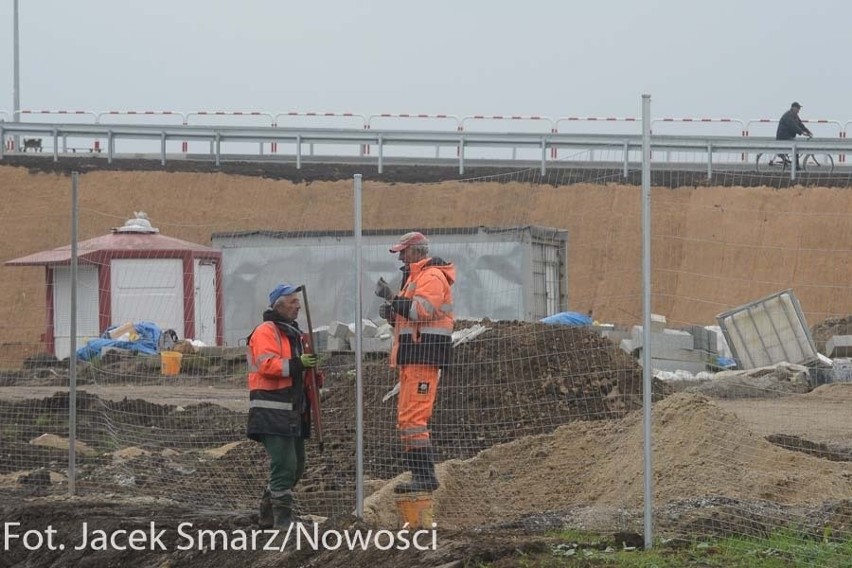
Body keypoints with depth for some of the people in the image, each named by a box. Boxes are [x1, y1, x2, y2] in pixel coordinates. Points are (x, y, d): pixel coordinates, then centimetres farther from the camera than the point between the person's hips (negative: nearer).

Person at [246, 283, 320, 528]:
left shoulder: (294, 333, 22)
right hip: (272, 413, -10)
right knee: (284, 466, -14)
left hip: (293, 412, 10)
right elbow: (266, 365, -22)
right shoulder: (266, 332, -8)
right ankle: (283, 518, -12)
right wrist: (297, 364, -29)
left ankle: (268, 515, 25)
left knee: (296, 467, 14)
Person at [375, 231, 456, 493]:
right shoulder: (416, 276, 24)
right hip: (412, 357, 11)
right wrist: (392, 313, 7)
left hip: (424, 356, -11)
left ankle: (425, 476, -17)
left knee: (413, 416, -16)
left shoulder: (432, 277, -9)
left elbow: (422, 309, -23)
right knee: (407, 418, 12)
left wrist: (392, 298, -20)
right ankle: (420, 475, 15)